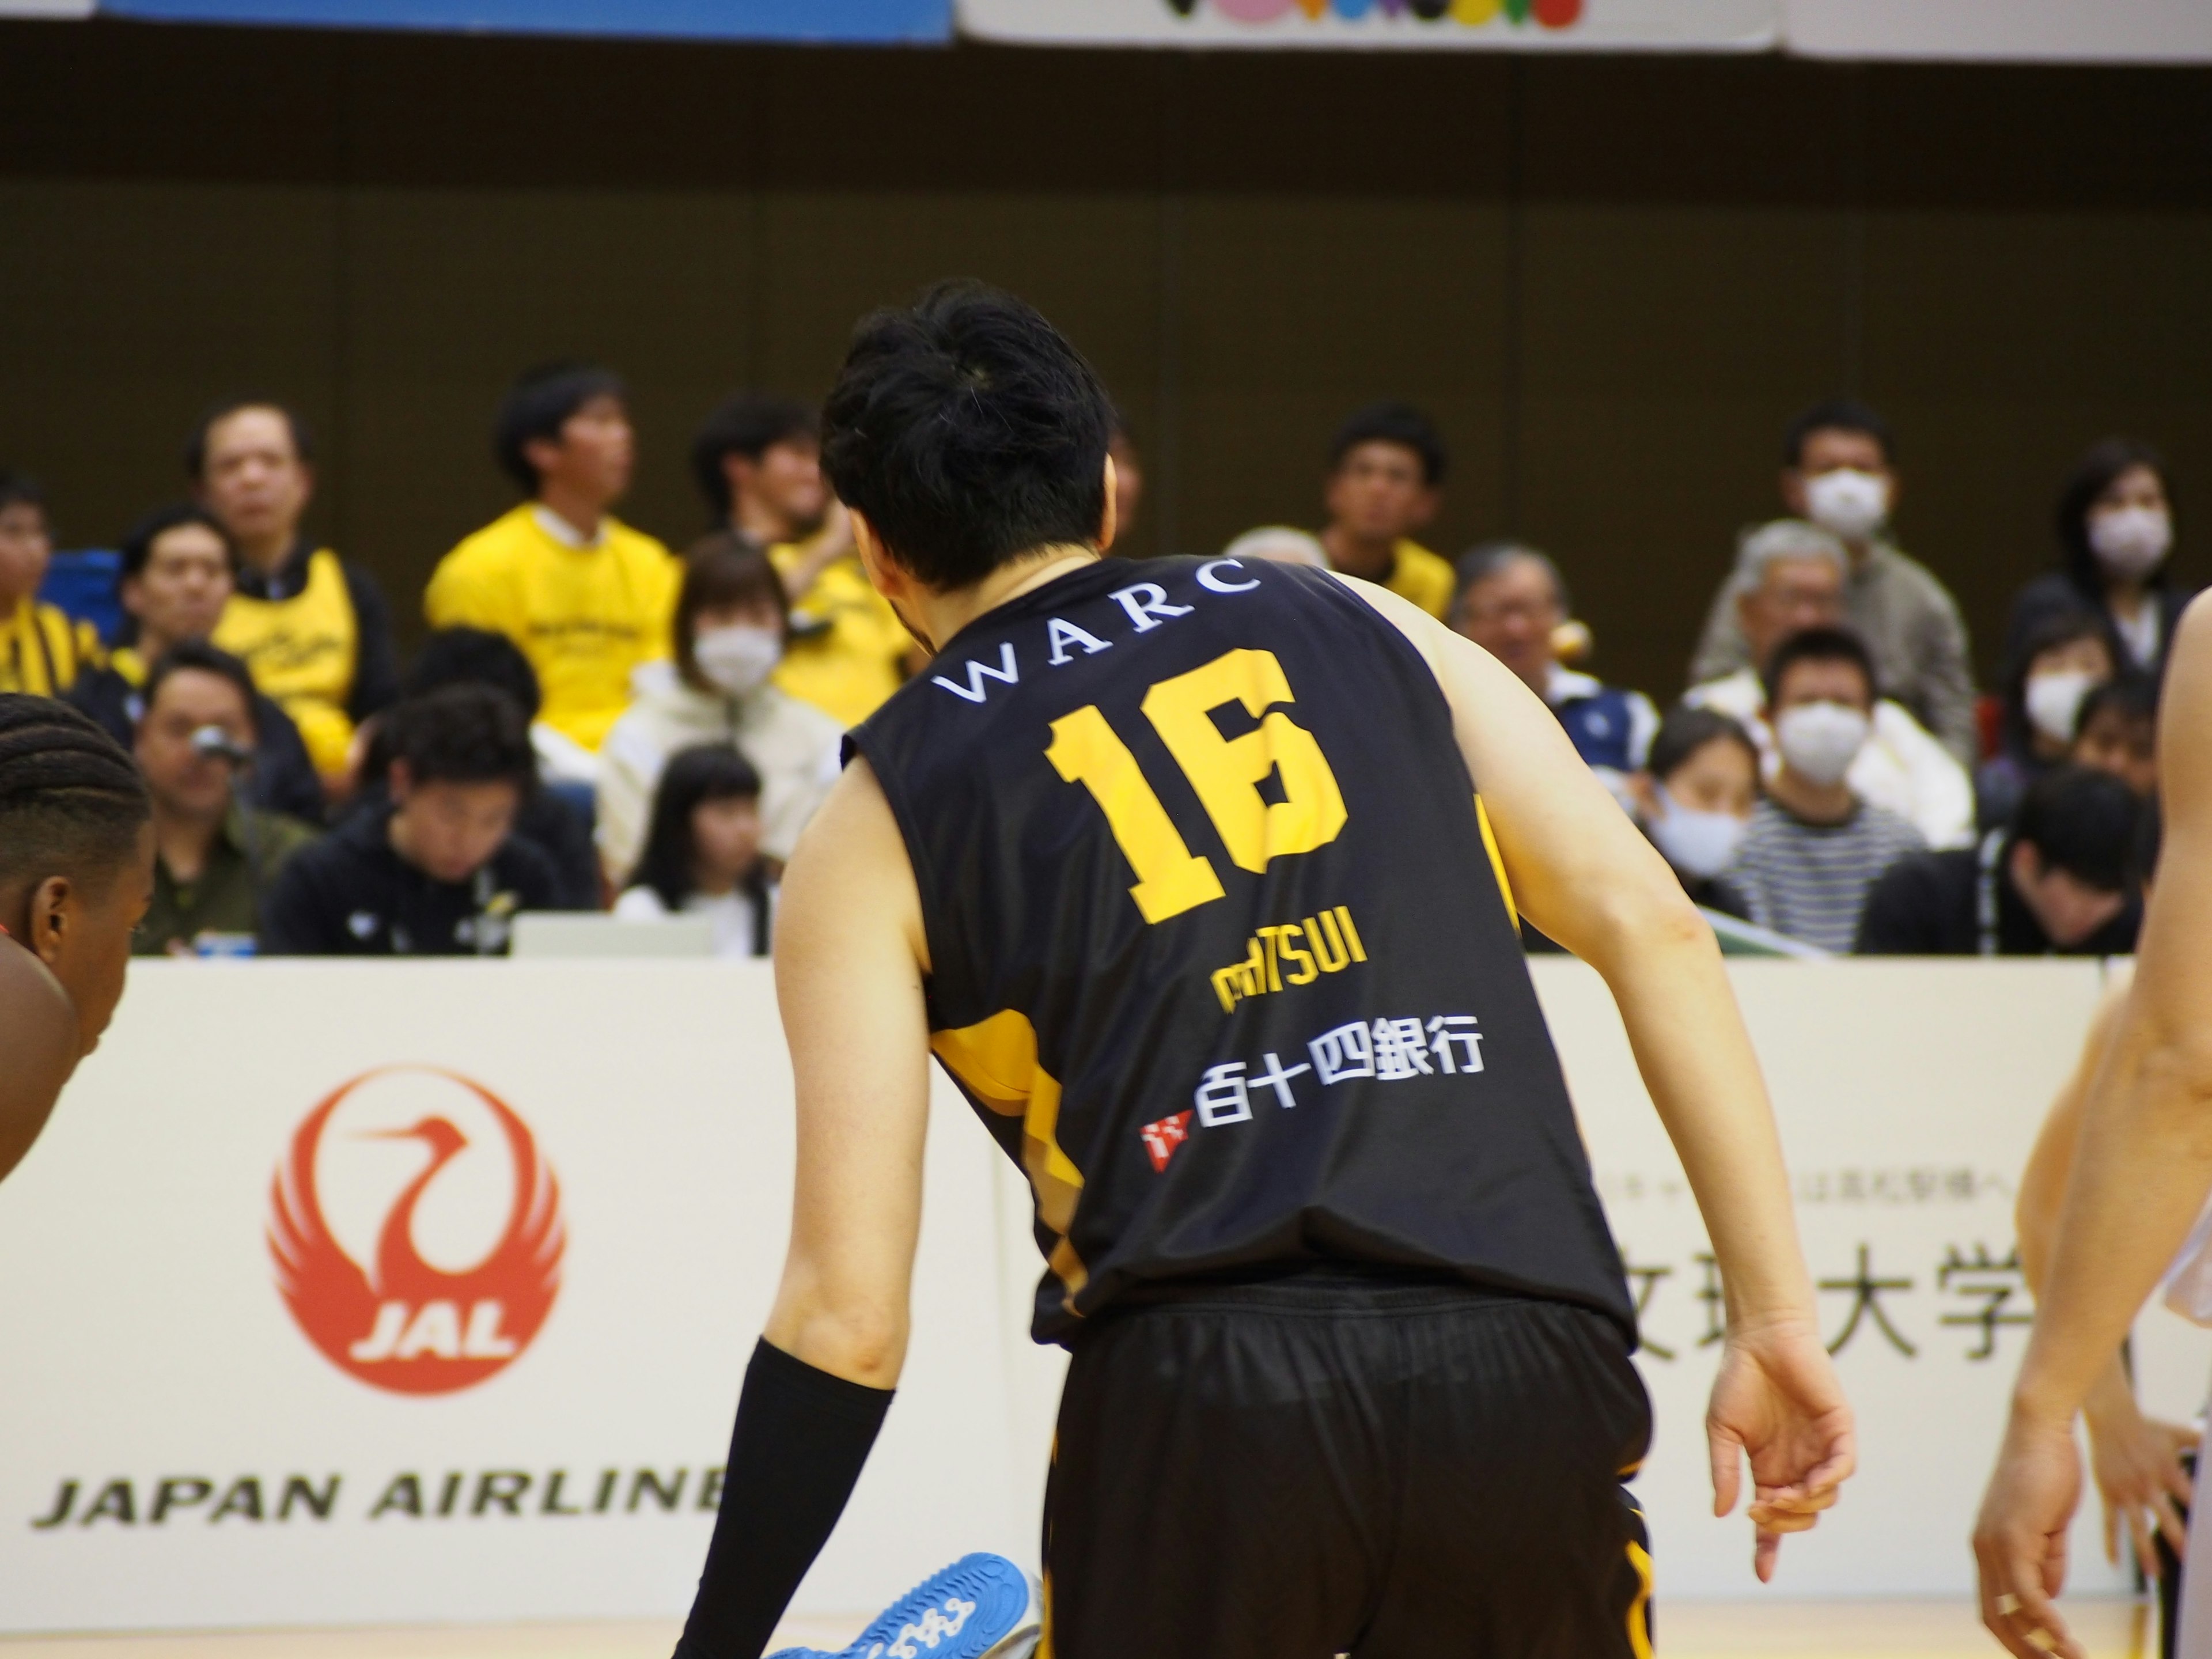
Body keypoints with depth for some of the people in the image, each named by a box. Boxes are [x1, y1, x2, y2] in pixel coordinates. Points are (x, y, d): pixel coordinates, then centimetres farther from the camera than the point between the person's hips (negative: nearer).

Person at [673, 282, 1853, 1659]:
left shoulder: (879, 823, 14)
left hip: (1202, 1392, -2)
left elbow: (847, 1313, 5)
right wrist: (1776, 1318, 10)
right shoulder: (1358, 626, 21)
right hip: (1528, 1367, 2)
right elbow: (1648, 924, 10)